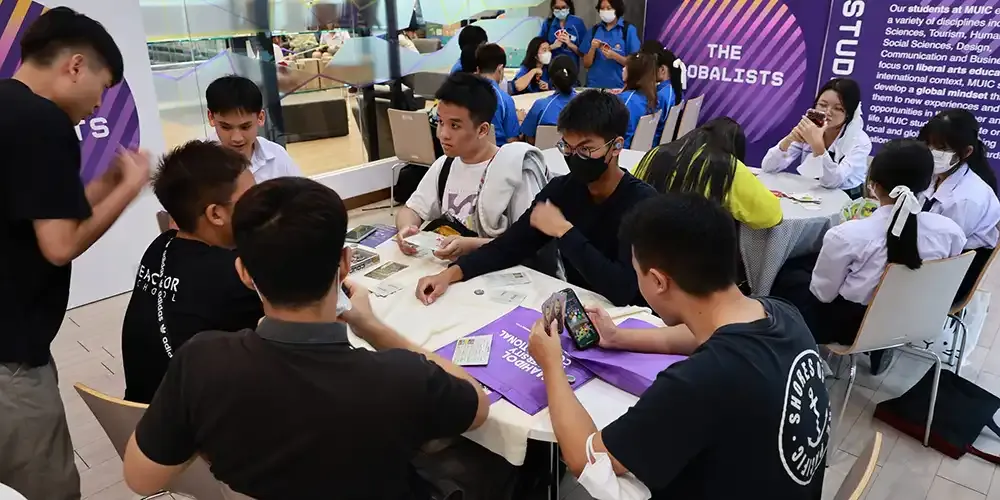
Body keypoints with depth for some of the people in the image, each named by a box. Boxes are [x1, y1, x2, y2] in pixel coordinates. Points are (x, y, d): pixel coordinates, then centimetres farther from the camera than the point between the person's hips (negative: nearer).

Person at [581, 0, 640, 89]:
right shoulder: (594, 30, 4)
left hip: (619, 86, -2)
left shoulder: (629, 29, -4)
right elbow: (586, 64, 5)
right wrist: (592, 49, -12)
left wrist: (614, 56, -18)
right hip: (594, 85, 2)